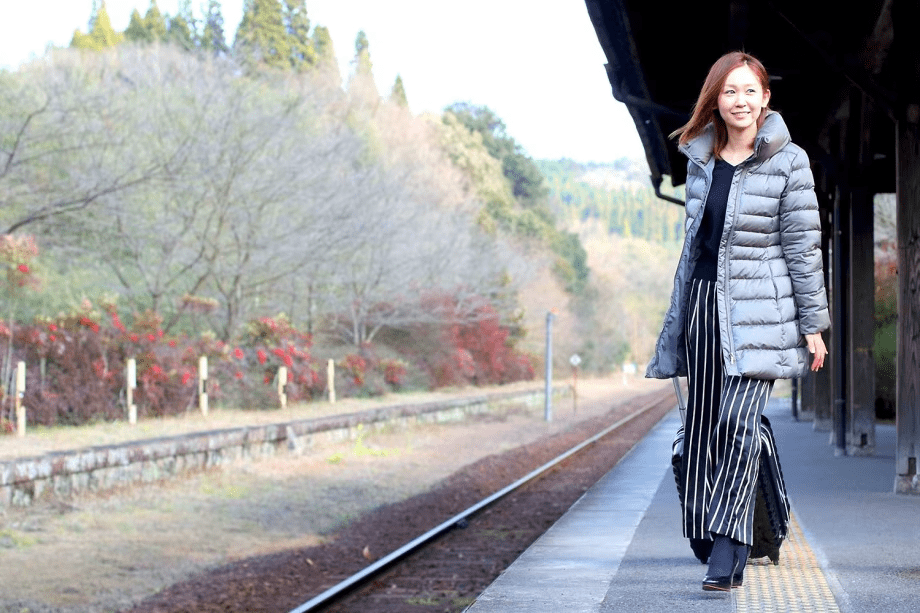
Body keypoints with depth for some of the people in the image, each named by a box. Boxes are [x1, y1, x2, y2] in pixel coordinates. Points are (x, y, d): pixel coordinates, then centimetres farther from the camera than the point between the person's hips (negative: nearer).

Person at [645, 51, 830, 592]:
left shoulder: (787, 162, -4)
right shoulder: (701, 160, 10)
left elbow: (803, 246, -4)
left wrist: (813, 325, -6)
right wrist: (679, 317, 18)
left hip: (758, 309, -5)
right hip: (703, 303, 5)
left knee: (739, 424, -15)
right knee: (702, 427, 5)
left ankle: (727, 553, -15)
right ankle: (714, 540, 15)